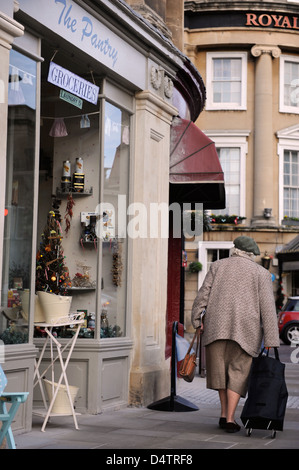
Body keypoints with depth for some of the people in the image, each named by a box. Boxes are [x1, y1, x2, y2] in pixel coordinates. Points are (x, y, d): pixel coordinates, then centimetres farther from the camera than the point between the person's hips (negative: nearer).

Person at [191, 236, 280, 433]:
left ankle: (224, 414, 17)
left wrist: (197, 318, 8)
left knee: (220, 367, 15)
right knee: (238, 372, 4)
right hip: (246, 327, -1)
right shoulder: (261, 273, 6)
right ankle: (230, 419, -3)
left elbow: (204, 293, 2)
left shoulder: (218, 265, 10)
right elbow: (268, 307, -1)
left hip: (217, 324, 2)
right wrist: (271, 341, -3)